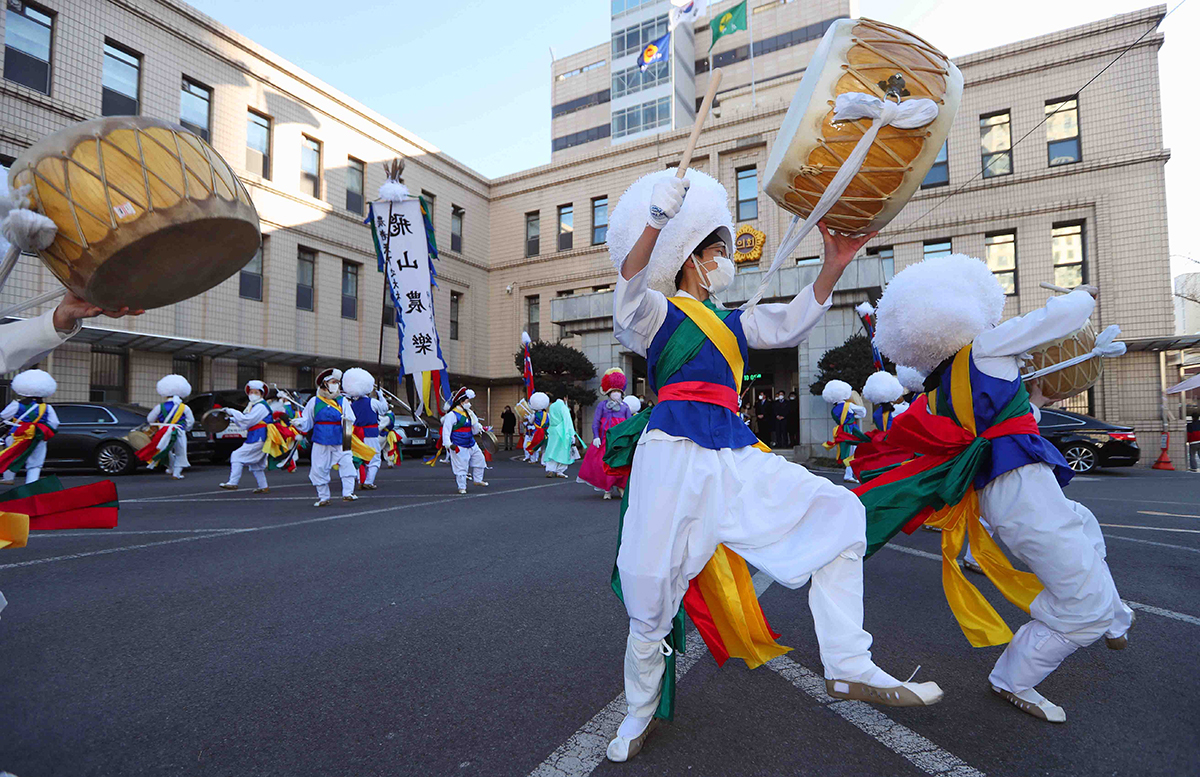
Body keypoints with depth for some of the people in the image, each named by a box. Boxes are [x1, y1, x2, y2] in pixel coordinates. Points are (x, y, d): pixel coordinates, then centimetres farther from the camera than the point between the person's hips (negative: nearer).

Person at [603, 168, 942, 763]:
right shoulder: (656, 311, 4)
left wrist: (832, 267, 4)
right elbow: (628, 296, -17)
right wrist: (655, 221, -32)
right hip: (675, 451, -7)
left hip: (734, 454, 7)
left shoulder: (731, 323, 24)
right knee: (652, 587, -4)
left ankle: (848, 668, 7)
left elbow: (790, 324, 17)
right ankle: (639, 712, 22)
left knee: (836, 512, 2)